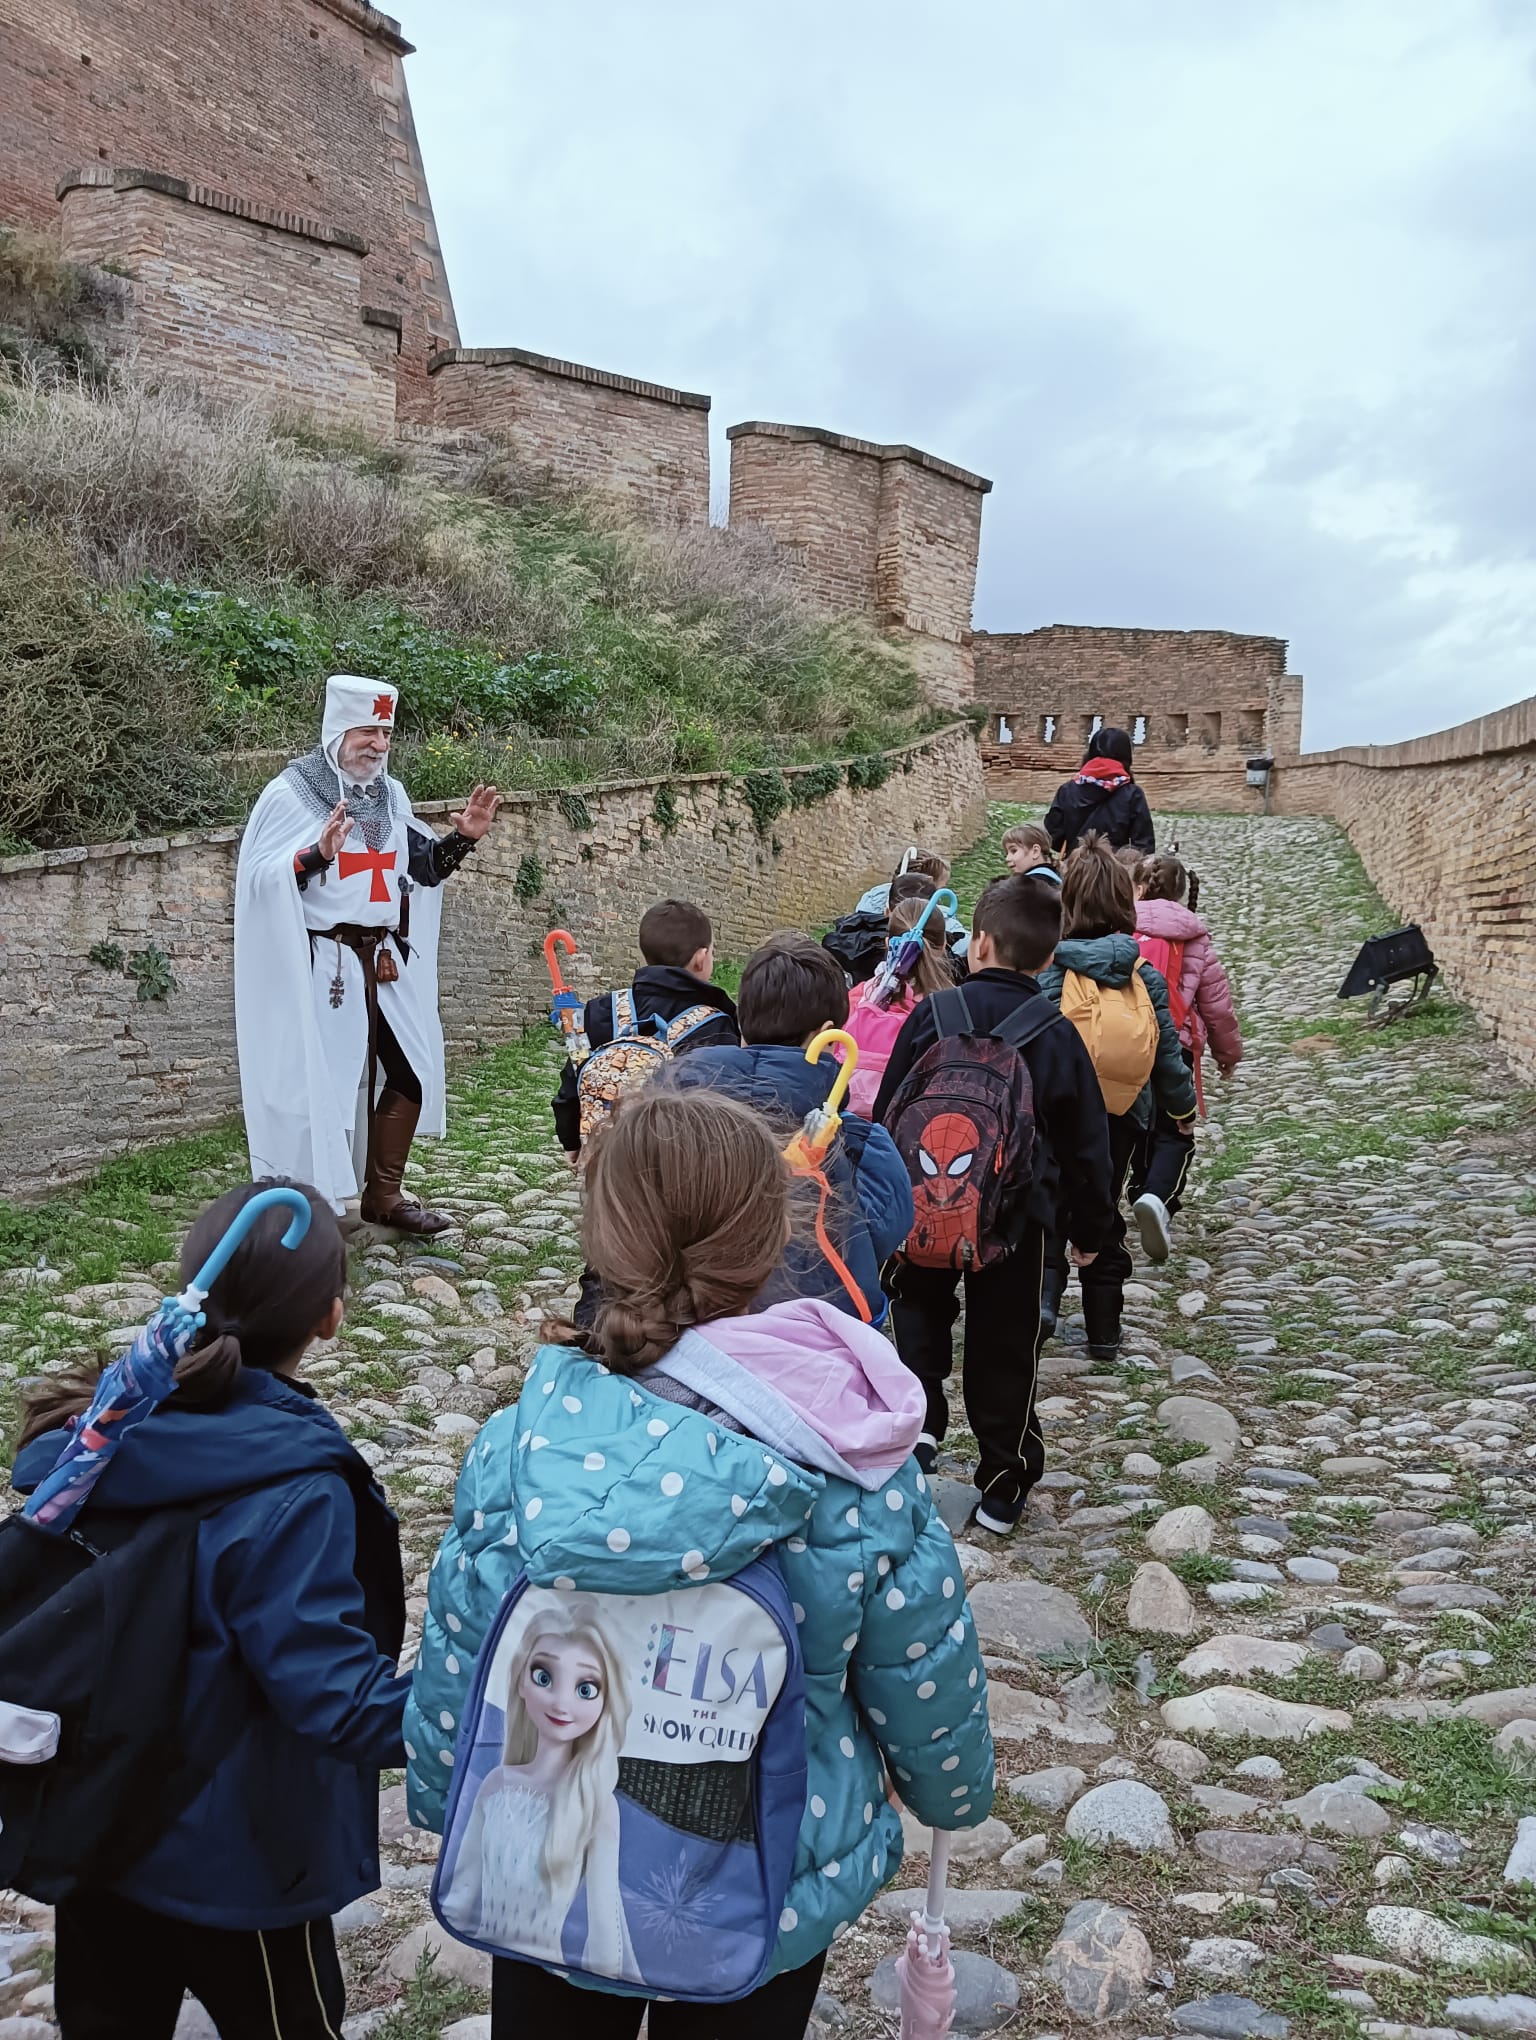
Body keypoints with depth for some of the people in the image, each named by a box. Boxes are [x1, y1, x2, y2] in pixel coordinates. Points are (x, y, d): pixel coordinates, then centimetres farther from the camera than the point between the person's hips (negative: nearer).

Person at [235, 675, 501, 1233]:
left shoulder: (390, 795, 11)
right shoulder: (290, 795, -9)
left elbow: (421, 868, 19)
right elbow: (259, 879, -15)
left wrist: (461, 839, 3)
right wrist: (317, 854, -30)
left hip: (384, 963, 7)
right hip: (320, 967, -7)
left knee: (411, 1076, 11)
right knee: (319, 1083, -4)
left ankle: (384, 1195, 25)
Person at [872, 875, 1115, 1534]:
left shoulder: (934, 1014, -10)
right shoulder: (1058, 1035, -5)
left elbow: (887, 1113, -5)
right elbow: (1086, 1144, 2)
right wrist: (1090, 1227, 15)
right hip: (1018, 1216, 1)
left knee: (920, 1308, 25)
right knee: (1004, 1352, 12)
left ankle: (920, 1421, 7)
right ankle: (1004, 1489, 20)